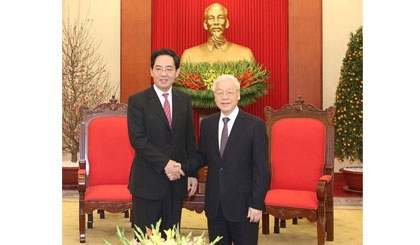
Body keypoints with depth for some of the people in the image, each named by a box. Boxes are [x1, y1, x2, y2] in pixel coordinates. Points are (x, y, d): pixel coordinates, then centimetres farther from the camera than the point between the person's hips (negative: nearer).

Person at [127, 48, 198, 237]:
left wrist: (192, 173, 7)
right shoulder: (137, 101, -6)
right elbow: (137, 139, -13)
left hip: (177, 178, 4)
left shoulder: (184, 100, 7)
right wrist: (164, 163, -18)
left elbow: (190, 139, 10)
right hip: (148, 180, -4)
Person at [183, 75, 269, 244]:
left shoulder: (255, 125, -9)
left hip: (243, 204, -4)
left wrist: (257, 203, -13)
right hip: (214, 204, 4)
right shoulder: (206, 123, 5)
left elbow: (261, 168, -10)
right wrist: (182, 167, -7)